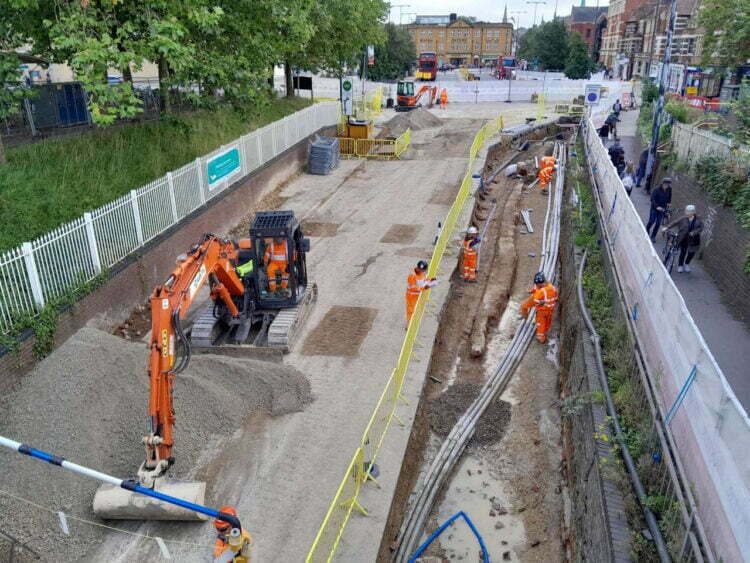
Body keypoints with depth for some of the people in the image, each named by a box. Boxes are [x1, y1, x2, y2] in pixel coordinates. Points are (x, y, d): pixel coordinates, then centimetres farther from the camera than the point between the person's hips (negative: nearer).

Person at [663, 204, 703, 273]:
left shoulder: (698, 220, -5)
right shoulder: (683, 219, -9)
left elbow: (701, 228, -4)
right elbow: (674, 223, -10)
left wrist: (694, 232, -19)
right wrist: (667, 227, -21)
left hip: (693, 239, 2)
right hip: (684, 238, -2)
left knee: (692, 252, 8)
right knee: (683, 252, -1)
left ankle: (687, 264, 33)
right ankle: (680, 266, 17)